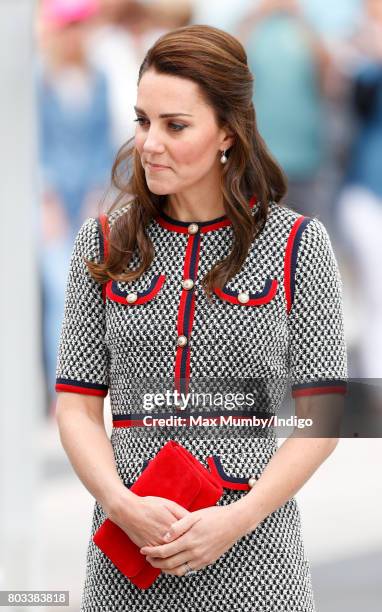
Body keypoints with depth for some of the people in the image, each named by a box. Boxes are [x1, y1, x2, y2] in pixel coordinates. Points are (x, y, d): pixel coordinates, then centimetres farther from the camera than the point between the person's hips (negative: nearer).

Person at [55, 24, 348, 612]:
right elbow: (77, 406, 4)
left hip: (254, 551, -1)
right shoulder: (104, 243, 6)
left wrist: (238, 518, -14)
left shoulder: (299, 244, 0)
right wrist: (124, 507, -13)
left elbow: (321, 411, -2)